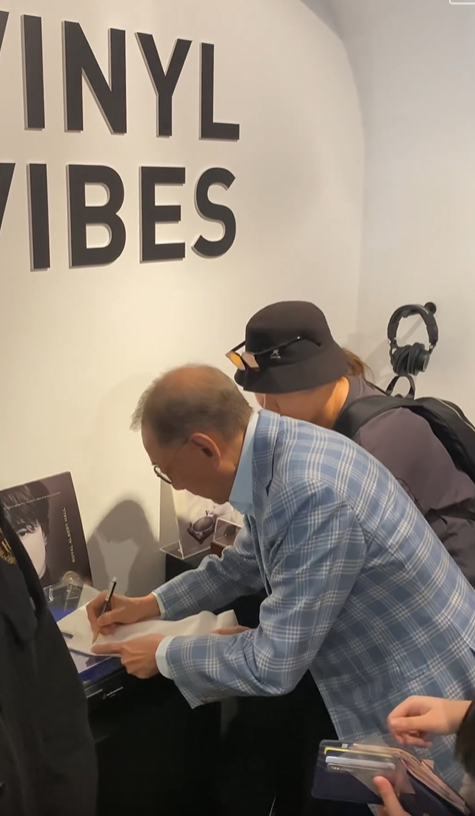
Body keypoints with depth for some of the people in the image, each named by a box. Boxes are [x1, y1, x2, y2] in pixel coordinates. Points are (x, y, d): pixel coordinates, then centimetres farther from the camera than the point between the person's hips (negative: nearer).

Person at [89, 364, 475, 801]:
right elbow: (243, 564, 15)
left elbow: (271, 665, -25)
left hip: (430, 702, -8)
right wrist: (149, 605, 14)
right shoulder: (275, 447, -5)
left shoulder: (313, 495, -33)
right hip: (383, 680, 8)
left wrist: (164, 654, -10)